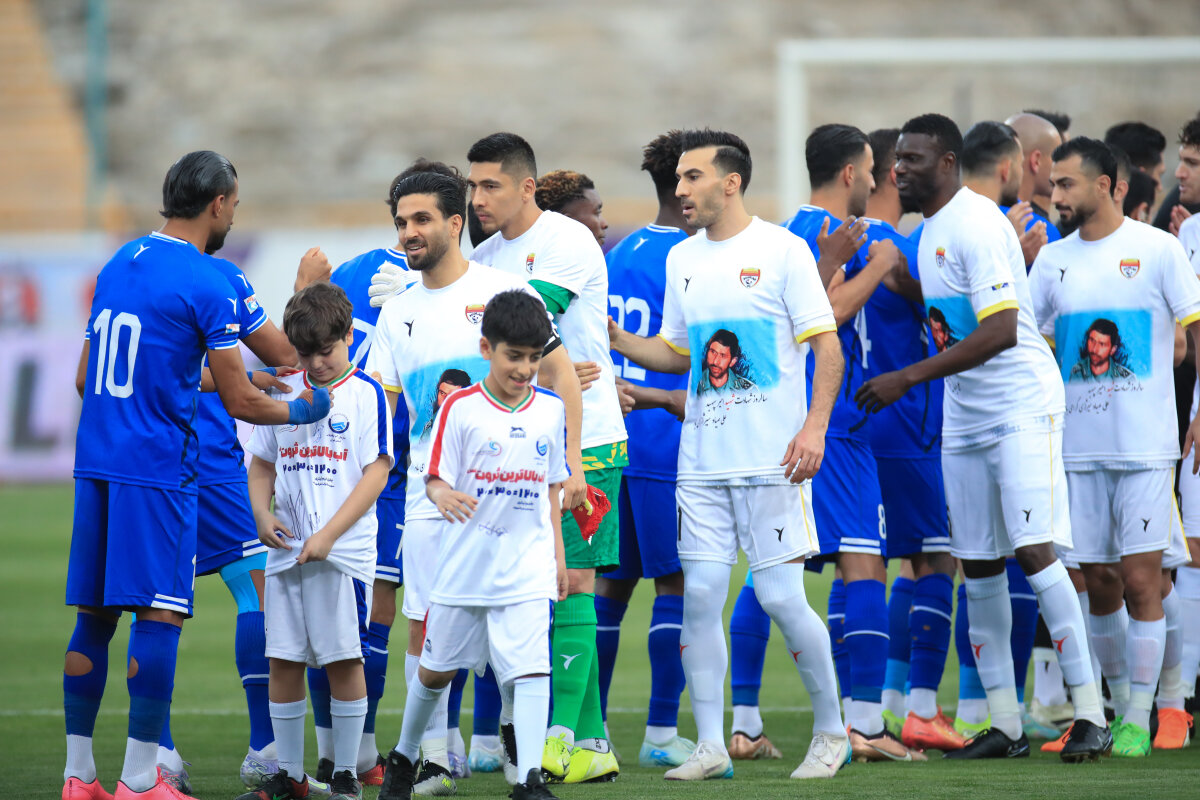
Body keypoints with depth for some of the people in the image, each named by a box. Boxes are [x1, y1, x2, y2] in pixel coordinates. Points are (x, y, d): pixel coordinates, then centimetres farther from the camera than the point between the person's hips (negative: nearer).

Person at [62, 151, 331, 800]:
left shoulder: (117, 265, 13)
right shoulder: (207, 283, -9)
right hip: (158, 470, -7)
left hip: (95, 461, 7)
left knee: (94, 615, 10)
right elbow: (241, 402, -8)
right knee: (158, 617, -4)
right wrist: (301, 411, 11)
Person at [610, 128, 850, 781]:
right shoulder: (681, 260, 13)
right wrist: (617, 341, 4)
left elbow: (827, 346, -6)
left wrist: (814, 426, -16)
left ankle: (831, 731, 11)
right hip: (702, 459, 5)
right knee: (700, 594, -1)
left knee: (781, 597, -6)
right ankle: (710, 746, 5)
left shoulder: (782, 251, -4)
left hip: (772, 458, -5)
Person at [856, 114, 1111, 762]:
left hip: (1022, 409, -10)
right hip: (964, 418, 10)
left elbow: (1000, 331, -25)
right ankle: (1005, 726, 11)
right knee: (978, 567, 7)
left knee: (1034, 551, -15)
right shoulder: (932, 229, 12)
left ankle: (1089, 714, -12)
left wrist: (908, 378, -25)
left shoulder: (976, 225, -18)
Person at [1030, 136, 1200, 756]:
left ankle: (1139, 718, -1)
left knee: (1140, 580, -6)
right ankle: (1119, 701, 22)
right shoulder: (1052, 260, 10)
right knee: (1098, 585, 7)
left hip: (1145, 446, -4)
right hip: (1078, 445, 4)